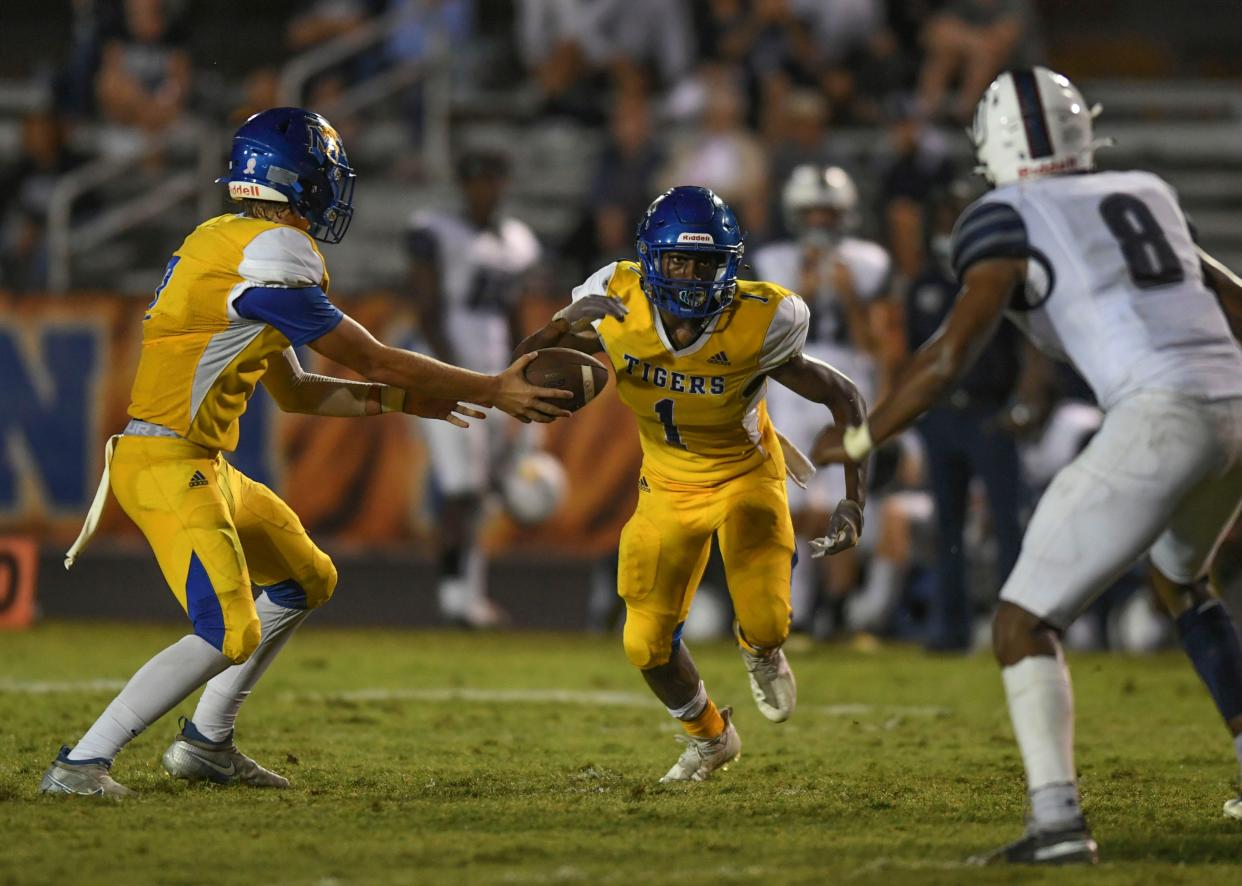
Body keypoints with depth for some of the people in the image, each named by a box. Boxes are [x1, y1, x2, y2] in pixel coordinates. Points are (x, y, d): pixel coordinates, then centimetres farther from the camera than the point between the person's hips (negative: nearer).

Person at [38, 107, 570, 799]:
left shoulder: (227, 245, 15)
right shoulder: (272, 257, -16)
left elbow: (295, 392, 22)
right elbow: (373, 361, -13)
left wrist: (401, 399, 19)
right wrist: (495, 391, -4)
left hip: (203, 467, 11)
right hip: (167, 464, -11)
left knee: (307, 581, 22)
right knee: (230, 634, -18)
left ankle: (206, 743, 26)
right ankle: (81, 763, -15)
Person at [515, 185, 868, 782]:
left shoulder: (756, 326, -30)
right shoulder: (616, 307, -25)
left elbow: (844, 398, -19)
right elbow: (529, 361, -13)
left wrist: (853, 503, -25)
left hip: (745, 475, -2)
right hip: (668, 483, 2)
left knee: (766, 622, -17)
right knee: (648, 643, -1)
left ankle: (759, 651, 25)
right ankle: (709, 737, 32)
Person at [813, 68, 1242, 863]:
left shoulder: (1008, 221, 4)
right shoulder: (1145, 195, 24)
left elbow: (952, 355, -5)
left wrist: (860, 440, 8)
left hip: (1158, 420, -7)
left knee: (1025, 622, -2)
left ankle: (1058, 819, -22)